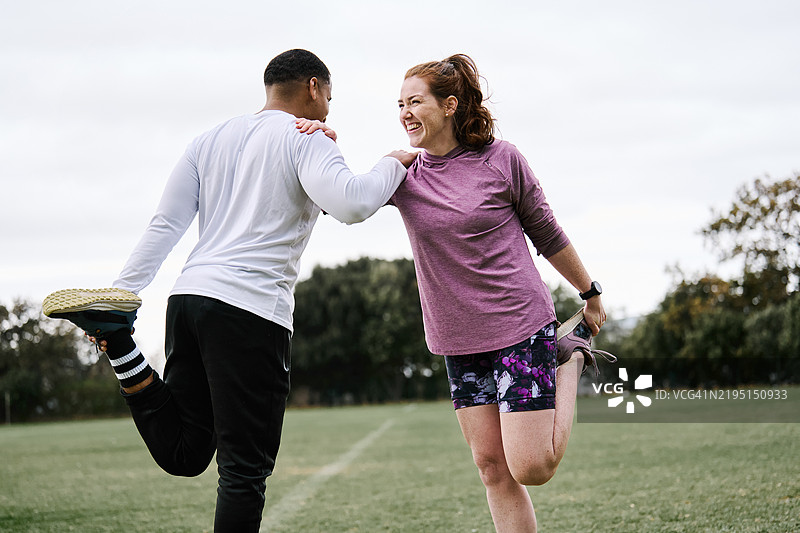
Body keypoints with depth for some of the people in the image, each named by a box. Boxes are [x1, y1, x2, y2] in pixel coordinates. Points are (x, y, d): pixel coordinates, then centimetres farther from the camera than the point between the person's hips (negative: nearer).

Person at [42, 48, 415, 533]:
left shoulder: (211, 140, 21)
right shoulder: (306, 141, 0)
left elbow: (165, 225, 16)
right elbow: (351, 203, -18)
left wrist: (123, 291, 14)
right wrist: (393, 165, -1)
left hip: (190, 295, 7)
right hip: (252, 311, -7)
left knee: (181, 454, 8)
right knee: (245, 468, -3)